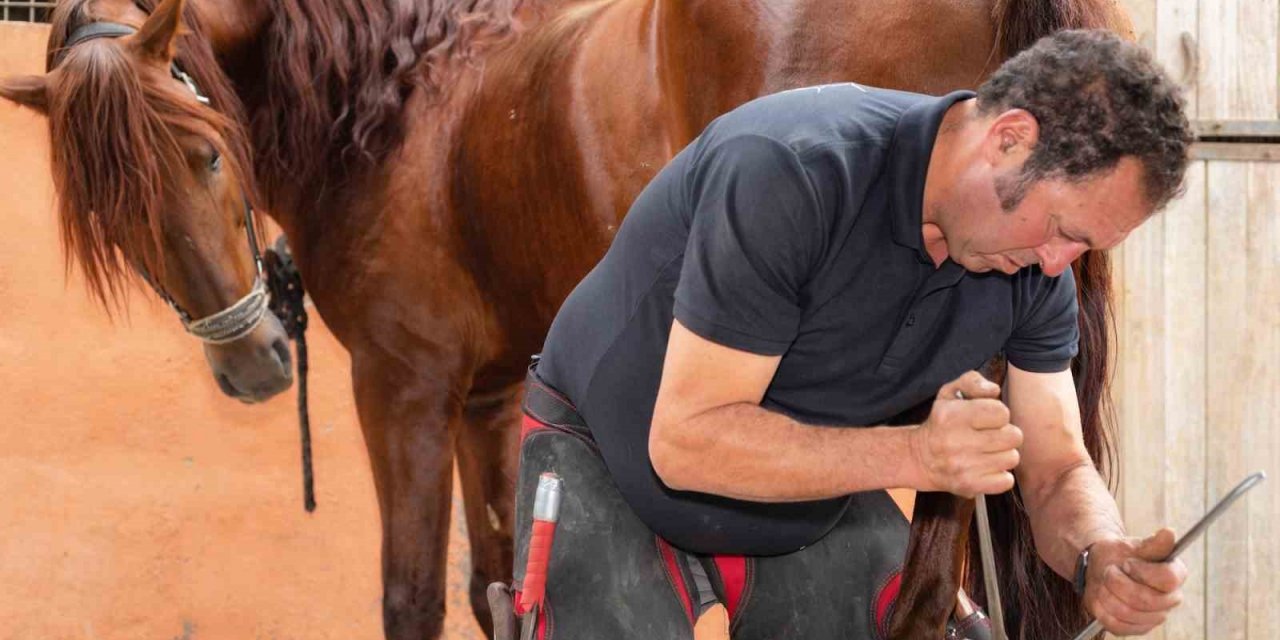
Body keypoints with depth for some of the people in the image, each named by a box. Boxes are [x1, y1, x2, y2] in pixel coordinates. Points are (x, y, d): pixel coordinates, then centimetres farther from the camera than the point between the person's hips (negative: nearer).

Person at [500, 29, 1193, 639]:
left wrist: (1101, 556, -29)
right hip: (614, 468, -5)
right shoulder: (791, 171, -34)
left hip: (817, 507, 6)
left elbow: (1057, 473, -5)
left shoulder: (1036, 268, -13)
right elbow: (685, 440, -34)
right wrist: (918, 454, -42)